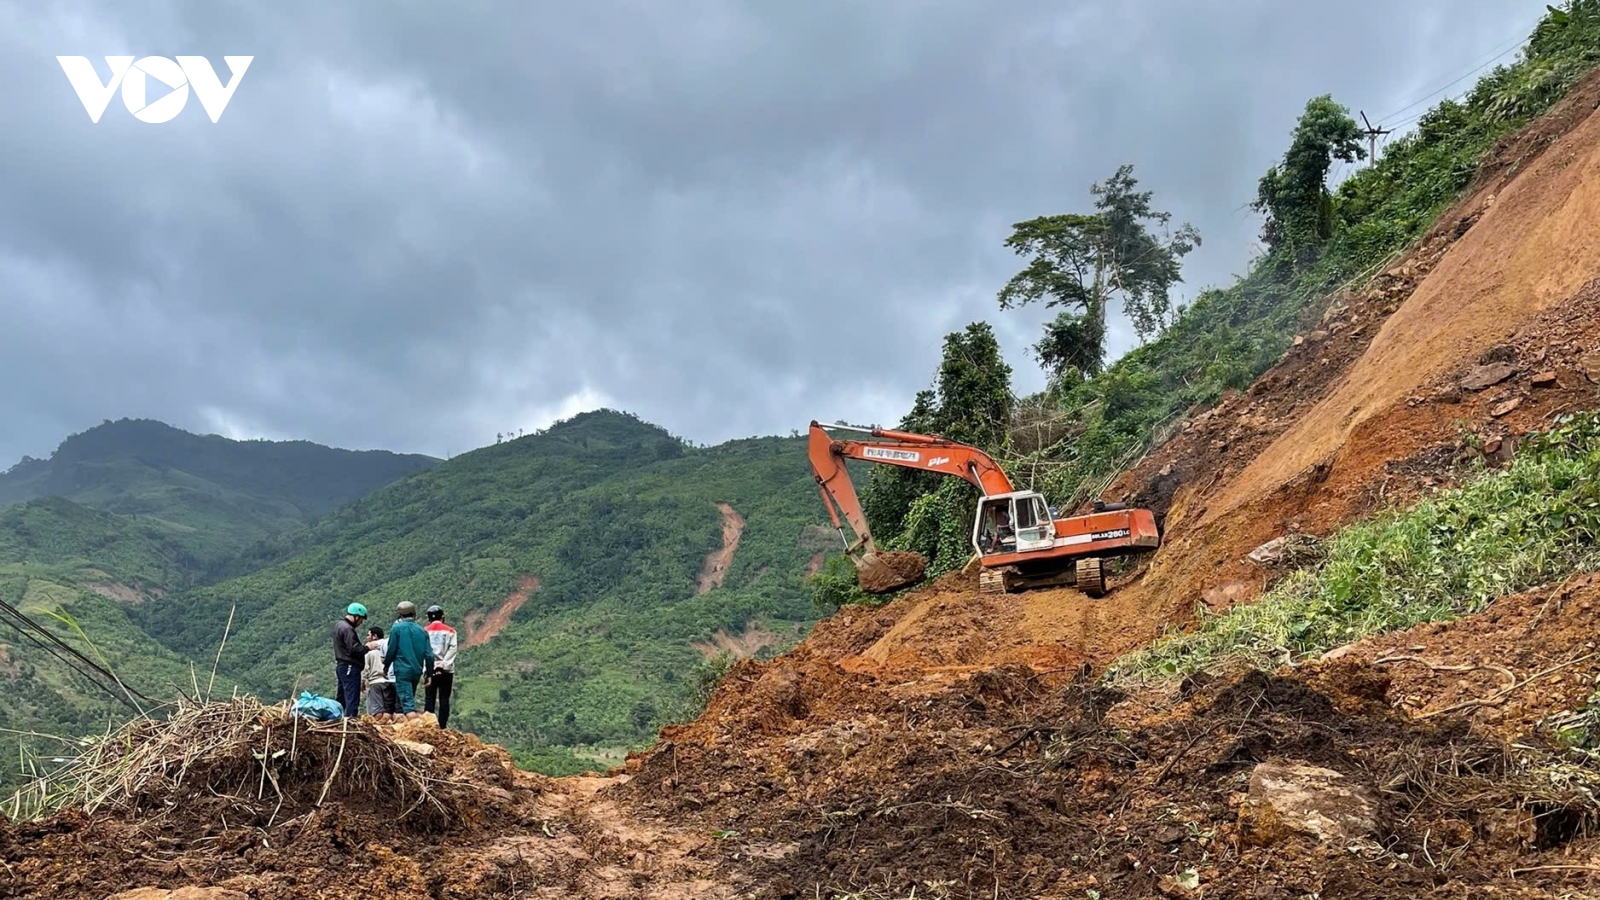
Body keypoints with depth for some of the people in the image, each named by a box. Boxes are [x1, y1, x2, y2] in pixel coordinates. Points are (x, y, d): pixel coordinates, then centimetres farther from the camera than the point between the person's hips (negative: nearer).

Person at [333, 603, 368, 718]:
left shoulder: (340, 625, 17)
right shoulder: (347, 629, -17)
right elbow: (354, 648, -22)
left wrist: (363, 646, 12)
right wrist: (367, 647, -9)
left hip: (341, 666, 11)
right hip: (350, 667, -11)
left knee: (342, 696, 14)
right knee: (352, 696, -11)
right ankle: (351, 717, -14)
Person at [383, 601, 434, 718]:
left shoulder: (397, 629, -5)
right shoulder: (421, 630, 6)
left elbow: (391, 651, -3)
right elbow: (429, 654, 4)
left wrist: (386, 667, 12)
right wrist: (429, 673, 12)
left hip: (402, 670, -5)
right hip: (417, 671, 5)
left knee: (407, 704, -10)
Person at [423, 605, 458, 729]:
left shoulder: (425, 631, 5)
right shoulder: (450, 631, 4)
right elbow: (452, 649, -7)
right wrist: (444, 664, -10)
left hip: (430, 669, 1)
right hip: (446, 670, -1)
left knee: (429, 699, 5)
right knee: (444, 699, 1)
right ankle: (442, 727, -4)